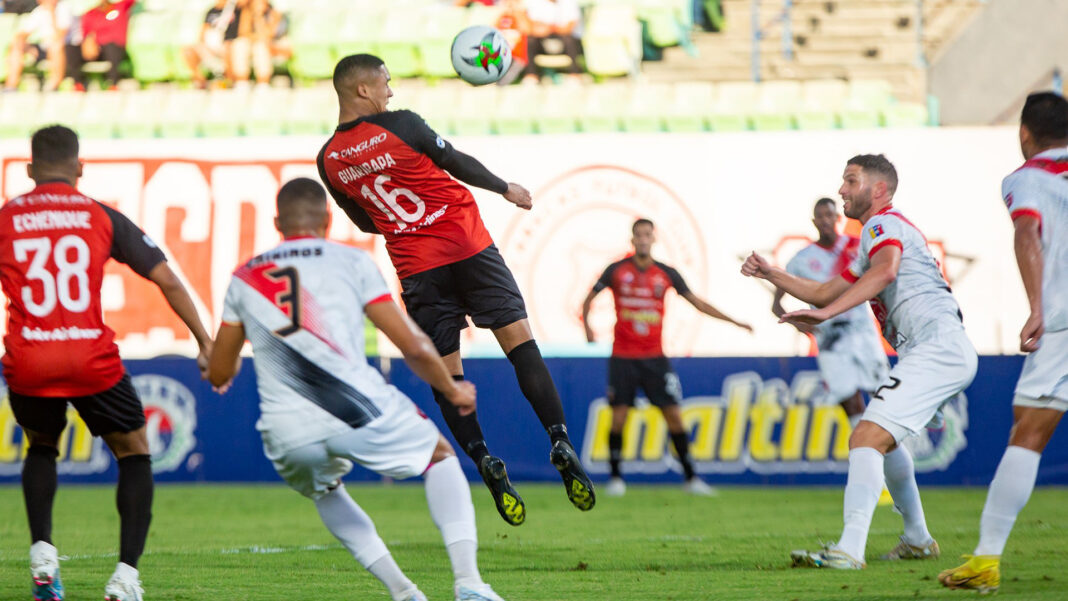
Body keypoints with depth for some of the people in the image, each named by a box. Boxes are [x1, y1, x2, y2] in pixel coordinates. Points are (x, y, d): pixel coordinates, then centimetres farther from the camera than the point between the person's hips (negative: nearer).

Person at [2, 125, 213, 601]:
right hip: (92, 362, -1)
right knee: (134, 453, 17)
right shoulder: (102, 217, 7)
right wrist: (205, 341, 14)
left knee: (41, 447, 30)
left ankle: (42, 553, 12)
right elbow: (167, 281, 5)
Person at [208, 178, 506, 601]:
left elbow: (219, 374, 23)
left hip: (288, 435, 3)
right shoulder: (351, 262, 10)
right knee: (441, 457, 24)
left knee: (324, 492, 36)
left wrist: (220, 370, 49)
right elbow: (412, 346, 6)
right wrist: (453, 392, 24)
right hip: (358, 412, -2)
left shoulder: (245, 278, 18)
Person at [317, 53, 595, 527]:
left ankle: (484, 462, -8)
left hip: (416, 270, 3)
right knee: (520, 341, 1)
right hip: (469, 247, -3)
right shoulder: (400, 125, -10)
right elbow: (458, 164, 2)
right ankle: (560, 441, -11)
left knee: (446, 374, 8)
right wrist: (506, 189, 17)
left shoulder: (329, 160, 3)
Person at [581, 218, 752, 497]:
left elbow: (697, 302, 9)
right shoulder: (616, 270, -1)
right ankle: (615, 477, 8)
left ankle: (690, 477, 4)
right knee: (618, 418, -6)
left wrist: (733, 321, 6)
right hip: (623, 357, -1)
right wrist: (587, 326, -4)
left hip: (655, 357, 1)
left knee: (673, 414, -4)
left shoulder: (666, 274, 3)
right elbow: (589, 299, 10)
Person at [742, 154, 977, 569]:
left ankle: (850, 550, -33)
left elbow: (886, 271, -28)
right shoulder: (880, 235, 28)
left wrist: (826, 313, -35)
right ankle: (917, 540, 37)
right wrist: (771, 275, 27)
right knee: (881, 438, 28)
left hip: (936, 346, -11)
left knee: (867, 438, -22)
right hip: (941, 352, 11)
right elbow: (825, 292, 35)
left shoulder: (884, 224, -4)